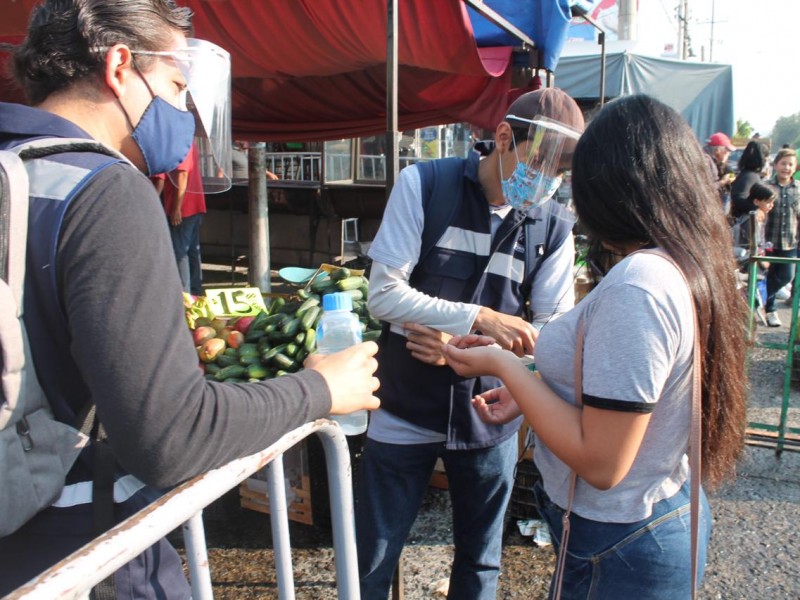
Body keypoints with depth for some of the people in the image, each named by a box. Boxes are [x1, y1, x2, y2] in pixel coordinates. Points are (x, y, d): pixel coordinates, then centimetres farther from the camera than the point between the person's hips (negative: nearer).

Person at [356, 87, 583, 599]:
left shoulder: (554, 224, -5)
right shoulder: (423, 185, -10)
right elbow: (384, 294, -14)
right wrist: (480, 318, -26)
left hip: (489, 418, 2)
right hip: (406, 411, -1)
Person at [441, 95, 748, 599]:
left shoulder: (636, 286, -29)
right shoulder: (695, 266, 0)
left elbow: (600, 464, -27)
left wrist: (502, 364, -19)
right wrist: (528, 388, 9)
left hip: (620, 546, -8)